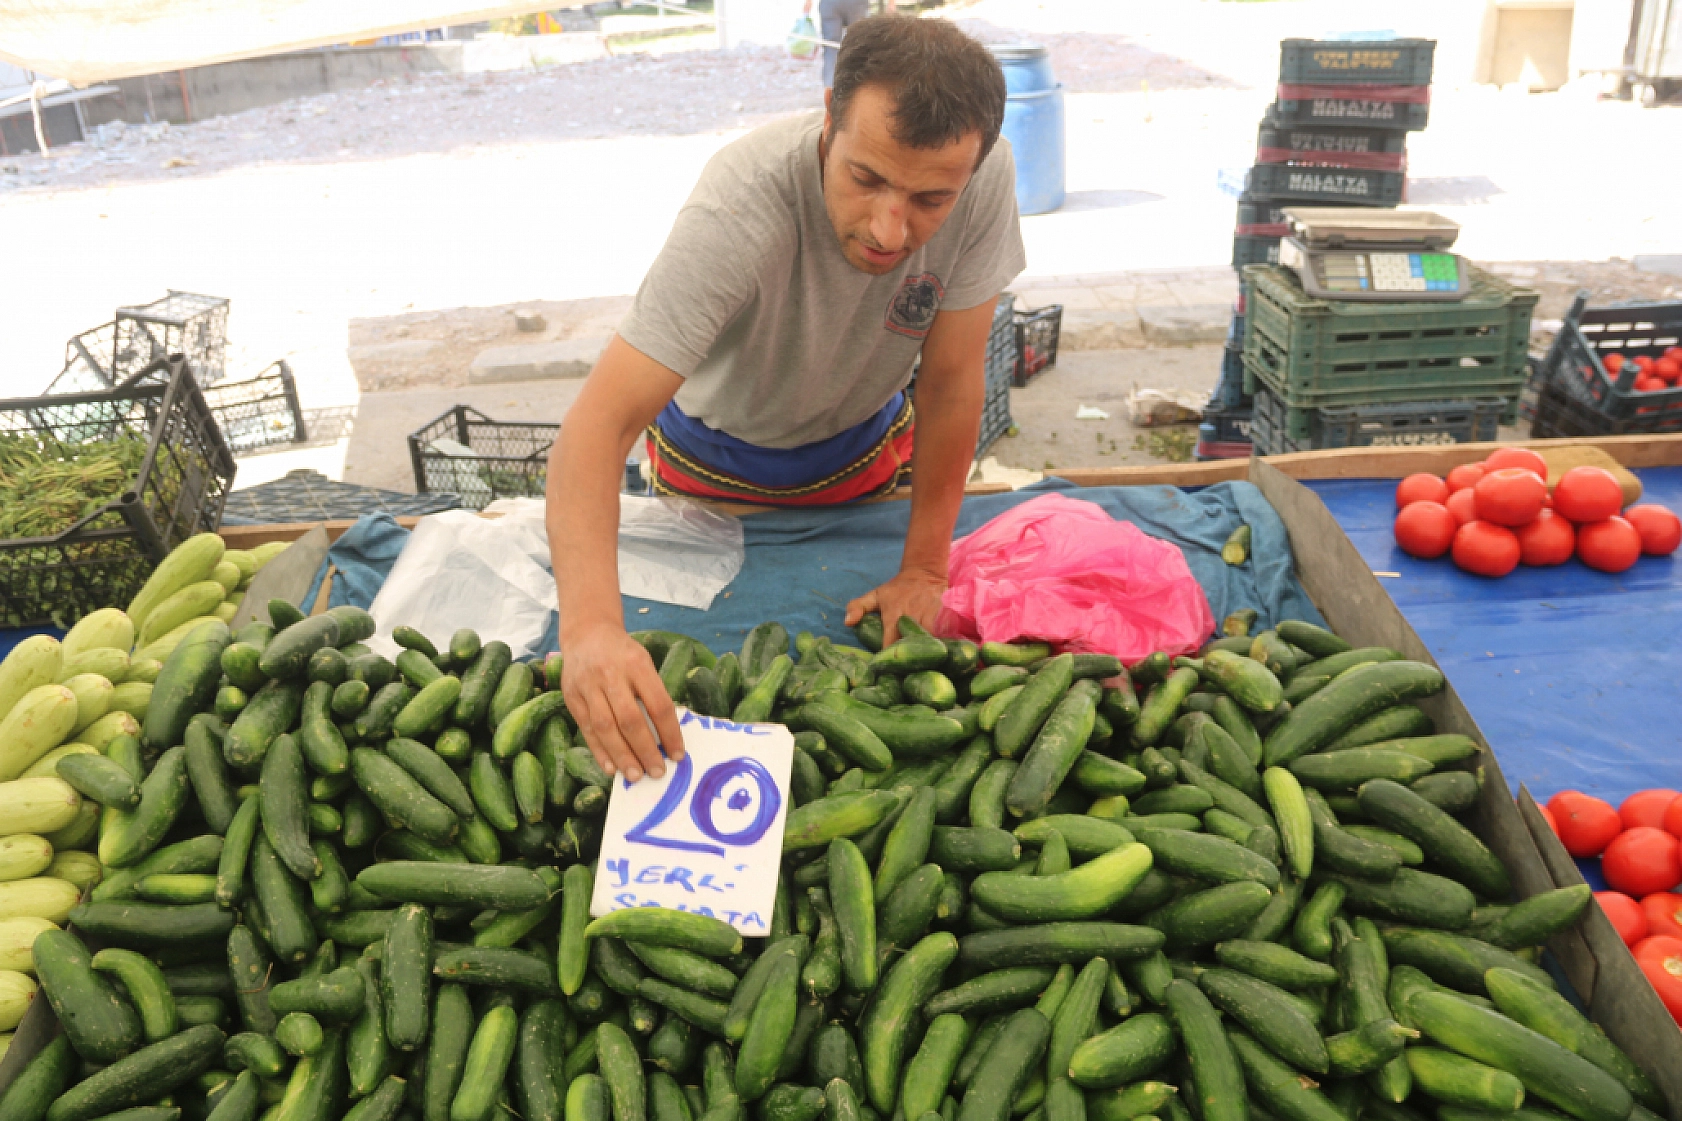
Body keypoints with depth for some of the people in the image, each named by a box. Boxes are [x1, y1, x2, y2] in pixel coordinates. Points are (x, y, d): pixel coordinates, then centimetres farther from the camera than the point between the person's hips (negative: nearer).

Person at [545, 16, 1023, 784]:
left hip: (866, 445, 3)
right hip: (716, 455, -2)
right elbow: (603, 419, -47)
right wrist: (591, 624, -62)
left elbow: (951, 381, -21)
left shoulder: (984, 178, -31)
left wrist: (924, 570, -18)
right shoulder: (739, 210, -41)